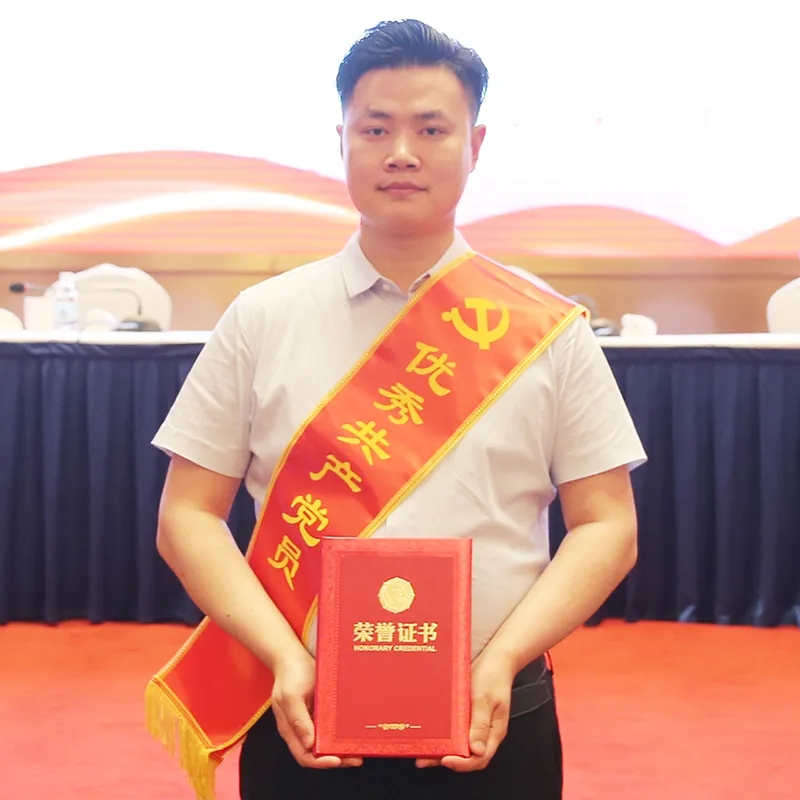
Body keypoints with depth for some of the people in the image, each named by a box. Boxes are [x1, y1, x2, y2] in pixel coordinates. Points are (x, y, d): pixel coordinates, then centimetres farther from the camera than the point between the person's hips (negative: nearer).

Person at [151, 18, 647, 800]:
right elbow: (188, 515, 0)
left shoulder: (548, 327, 0)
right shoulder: (261, 321, 0)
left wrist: (501, 660, -14)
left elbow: (606, 527, 0)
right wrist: (285, 657, -14)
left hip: (493, 726, 0)